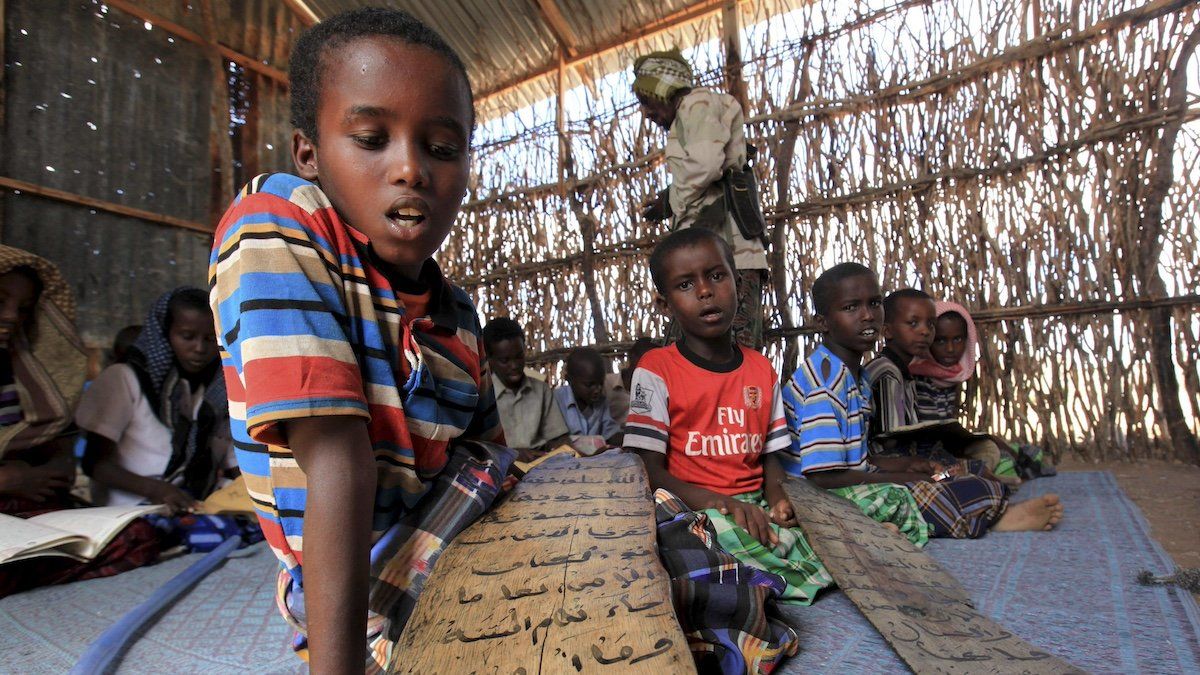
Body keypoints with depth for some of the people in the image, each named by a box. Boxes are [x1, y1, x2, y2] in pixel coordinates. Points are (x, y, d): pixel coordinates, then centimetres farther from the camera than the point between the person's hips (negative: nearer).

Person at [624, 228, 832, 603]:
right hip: (692, 510, -5)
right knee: (725, 532, -37)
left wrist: (778, 499, -8)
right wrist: (720, 503, -24)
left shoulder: (761, 369, 10)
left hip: (756, 508, 5)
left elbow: (770, 457, 15)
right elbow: (651, 472, -11)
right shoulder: (656, 370, -6)